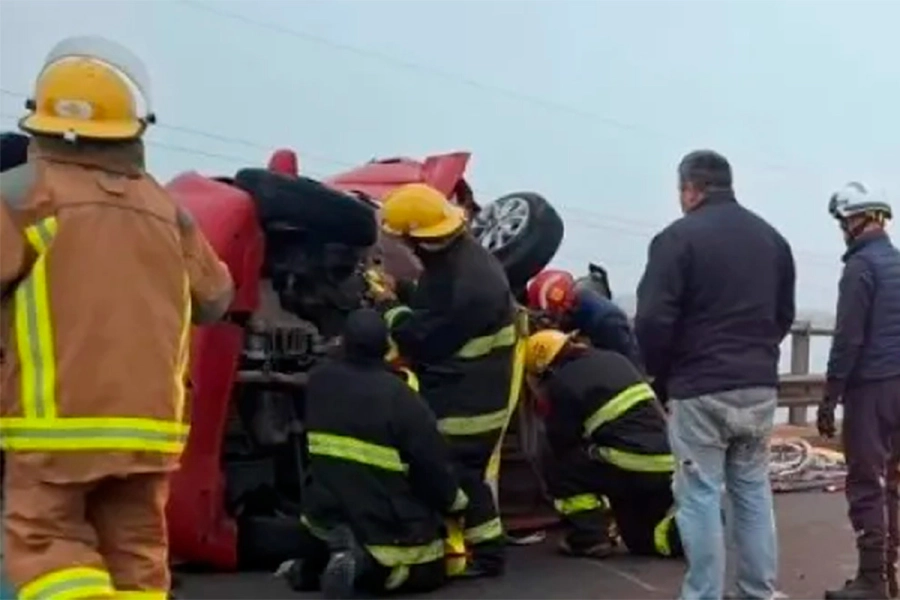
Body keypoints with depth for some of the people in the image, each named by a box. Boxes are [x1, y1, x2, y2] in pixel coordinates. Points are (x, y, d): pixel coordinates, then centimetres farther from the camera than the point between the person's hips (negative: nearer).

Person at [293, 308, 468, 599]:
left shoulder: (319, 380, -5)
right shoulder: (398, 396, -21)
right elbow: (433, 463, -13)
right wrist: (454, 501, 5)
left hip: (327, 513, 6)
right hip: (387, 524, -6)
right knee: (429, 573, 18)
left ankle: (330, 550, 4)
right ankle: (367, 562, -12)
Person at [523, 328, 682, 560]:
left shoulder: (562, 384, -3)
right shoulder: (615, 359, 19)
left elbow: (562, 444, 5)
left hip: (634, 469, -8)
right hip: (669, 467, 8)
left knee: (559, 468, 10)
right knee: (645, 540, 26)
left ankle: (589, 537, 5)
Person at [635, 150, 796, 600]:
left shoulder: (678, 237, -10)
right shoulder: (773, 238, 13)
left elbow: (653, 321, -14)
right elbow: (784, 316, 19)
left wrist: (662, 375, 1)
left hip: (700, 390, -6)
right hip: (760, 387, 6)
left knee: (700, 497, 0)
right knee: (753, 491, 14)